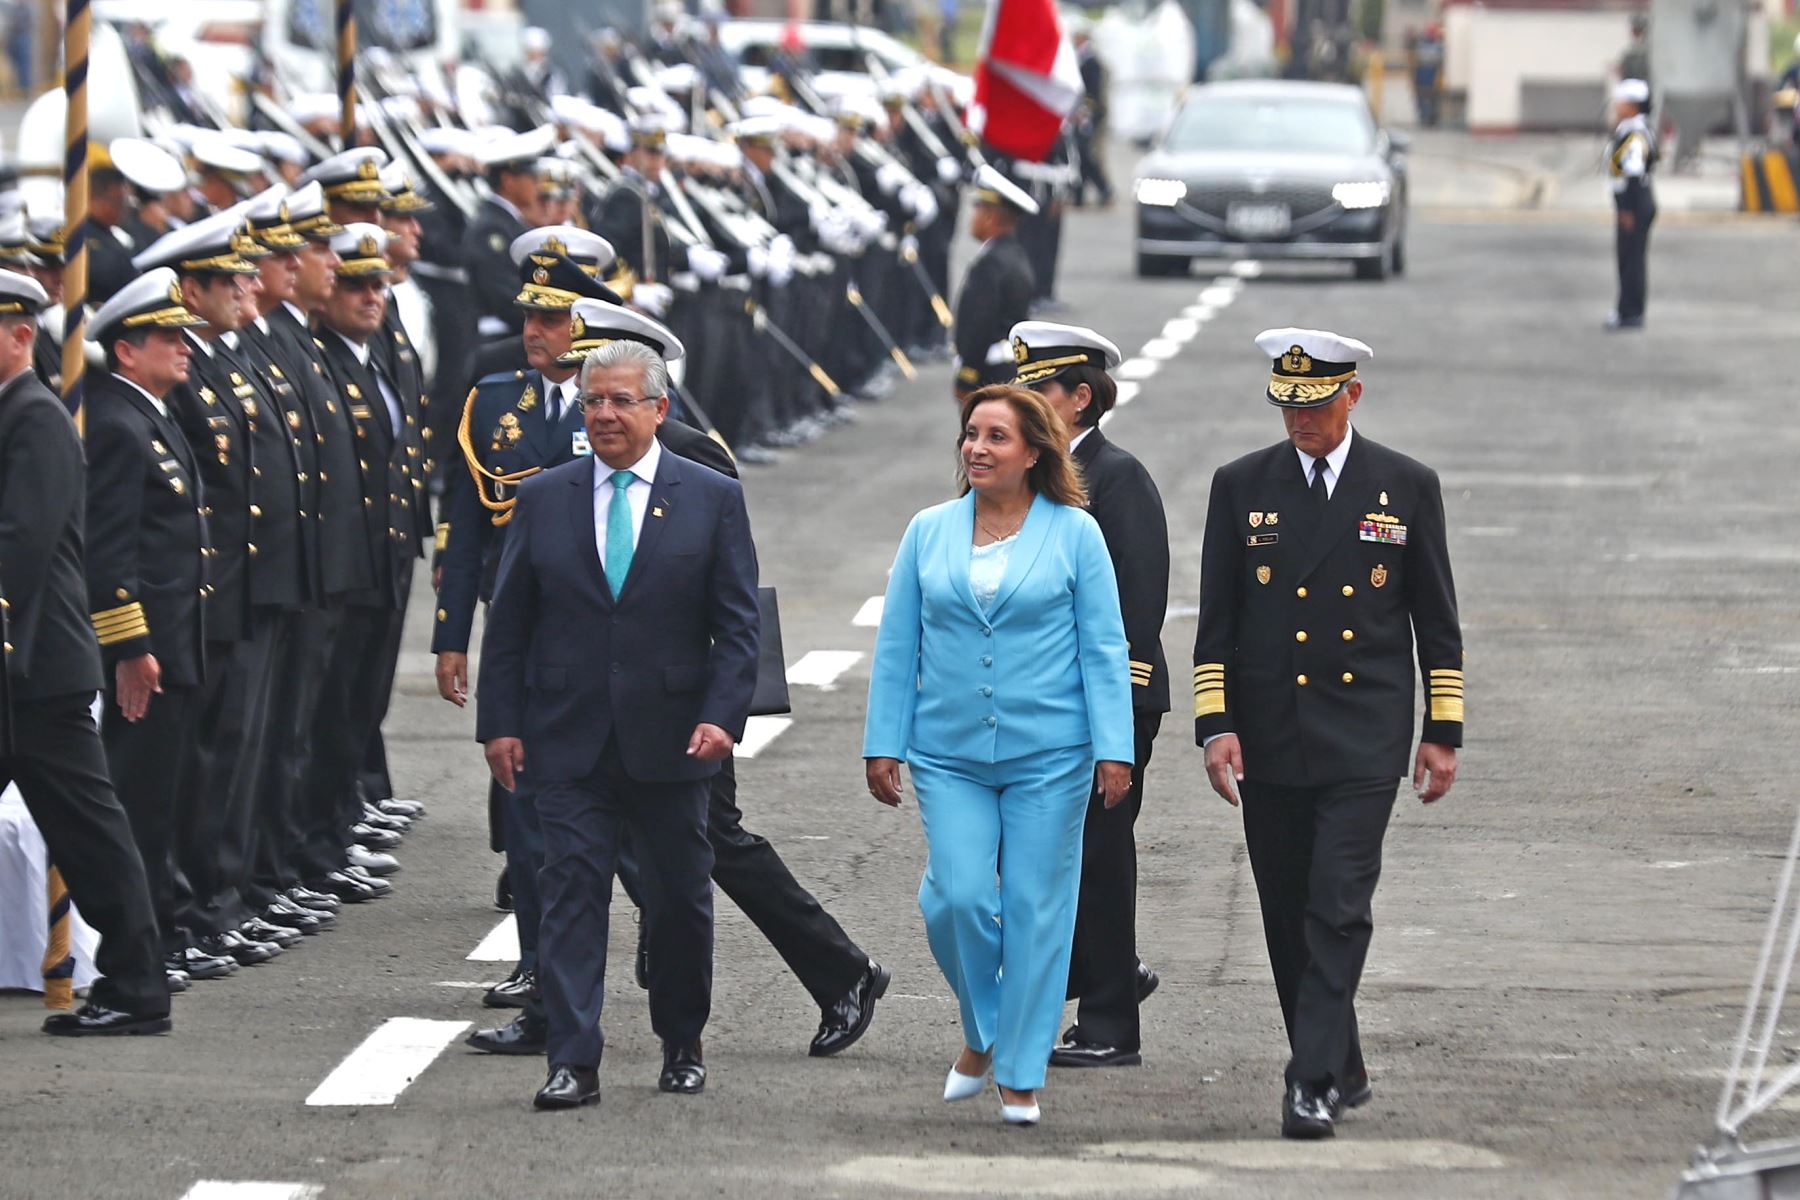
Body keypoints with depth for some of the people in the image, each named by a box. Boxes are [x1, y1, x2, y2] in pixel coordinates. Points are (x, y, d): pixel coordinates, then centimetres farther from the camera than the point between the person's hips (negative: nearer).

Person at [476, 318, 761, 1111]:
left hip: (670, 742, 0)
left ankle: (682, 1045, 28)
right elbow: (508, 621, 7)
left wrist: (723, 715, -12)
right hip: (570, 741, 0)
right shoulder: (543, 498, 6)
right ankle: (574, 1063, -9)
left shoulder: (712, 500, 2)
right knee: (571, 892, -7)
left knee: (680, 899, 10)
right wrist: (500, 721, 0)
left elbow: (737, 623, 0)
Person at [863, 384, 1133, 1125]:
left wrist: (1113, 749, -7)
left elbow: (1104, 648, -1)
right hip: (950, 753, 2)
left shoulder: (1075, 535, 0)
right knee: (957, 898, -10)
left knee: (1036, 909, 1)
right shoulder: (928, 533, 6)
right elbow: (897, 646, 9)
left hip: (1048, 756, -2)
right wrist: (884, 744, 4)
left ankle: (1020, 1073, 12)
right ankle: (981, 1030, 17)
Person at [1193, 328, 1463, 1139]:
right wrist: (1215, 725, -5)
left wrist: (1443, 731, 3)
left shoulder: (1407, 488, 3)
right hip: (1270, 744, 2)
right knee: (1289, 920, 8)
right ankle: (1341, 1073, 21)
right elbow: (1216, 622, 5)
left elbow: (1437, 622, 6)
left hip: (1364, 744, -2)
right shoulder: (1242, 487, 5)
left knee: (1339, 911, -13)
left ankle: (1314, 1083, -15)